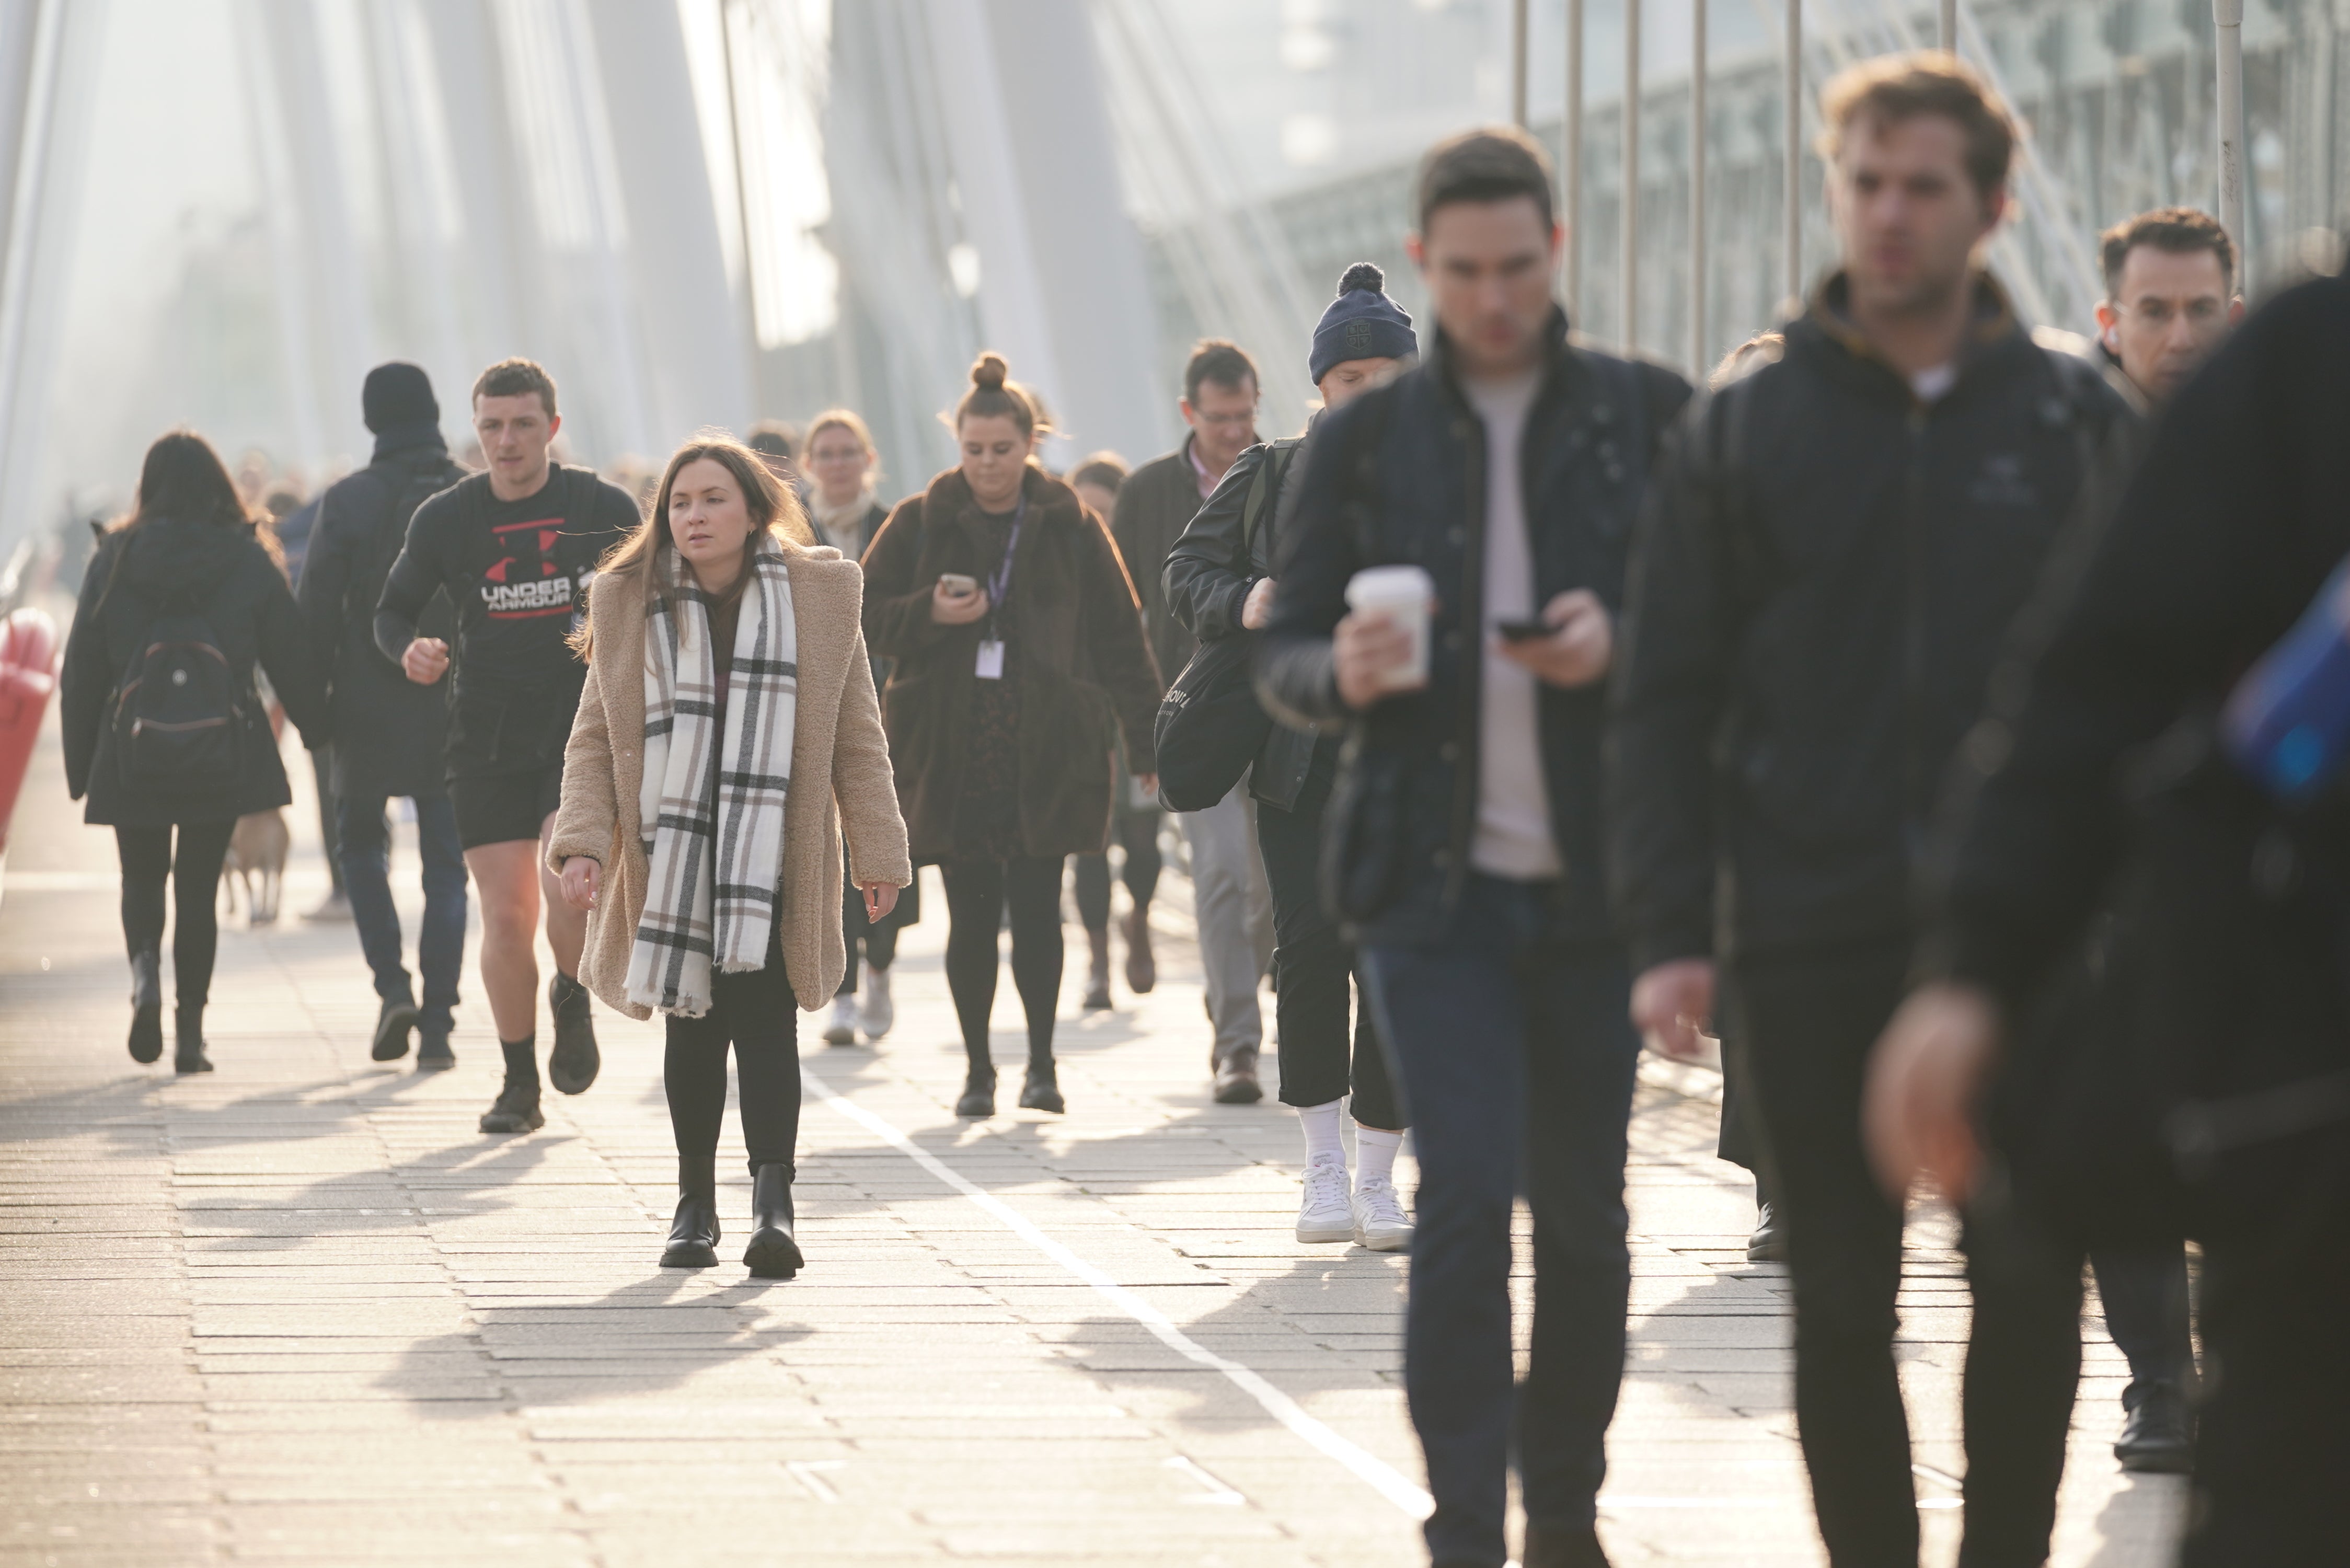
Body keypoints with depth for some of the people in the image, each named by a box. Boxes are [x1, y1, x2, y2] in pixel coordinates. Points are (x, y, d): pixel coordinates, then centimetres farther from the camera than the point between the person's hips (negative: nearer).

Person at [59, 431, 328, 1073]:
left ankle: (145, 966, -13)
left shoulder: (114, 561, 0)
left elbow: (82, 672, 2)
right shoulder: (249, 563, -1)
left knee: (142, 877, 16)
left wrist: (79, 764, 10)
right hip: (223, 756, 0)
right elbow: (293, 660, 2)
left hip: (132, 756, 0)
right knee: (198, 887, 9)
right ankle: (190, 1031, 5)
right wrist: (319, 731, 18)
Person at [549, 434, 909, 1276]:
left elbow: (857, 742, 8)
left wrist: (877, 852, 7)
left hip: (772, 852, -2)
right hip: (671, 851, 2)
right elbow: (592, 742, 5)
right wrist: (581, 842, -8)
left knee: (761, 1012, -15)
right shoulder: (631, 605, 4)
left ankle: (773, 1200, -21)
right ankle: (695, 1204, 19)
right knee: (692, 1026, 6)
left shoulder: (821, 597, 2)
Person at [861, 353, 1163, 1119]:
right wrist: (931, 614, -12)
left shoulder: (1069, 526, 6)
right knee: (971, 914, 2)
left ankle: (1042, 1063, 5)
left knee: (1036, 907, -4)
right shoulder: (921, 523, 7)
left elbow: (1118, 637, 7)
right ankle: (978, 1068, 11)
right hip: (950, 755, 1)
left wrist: (1147, 740, 3)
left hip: (1045, 752, -1)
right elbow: (864, 616, 8)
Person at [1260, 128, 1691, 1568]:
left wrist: (1620, 646, -15)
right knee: (1467, 1196, -11)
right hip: (1432, 881, -1)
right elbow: (1282, 662, 8)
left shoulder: (1647, 416, 4)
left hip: (1595, 883, 1)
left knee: (1585, 1215, 6)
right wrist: (1345, 672, -15)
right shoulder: (1364, 440, 6)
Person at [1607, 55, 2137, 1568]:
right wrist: (1670, 928, -5)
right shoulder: (1750, 428, 4)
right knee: (1841, 1305, 5)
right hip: (1814, 934, 0)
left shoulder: (2079, 421, 5)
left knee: (2026, 1290, -1)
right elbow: (1666, 696, 3)